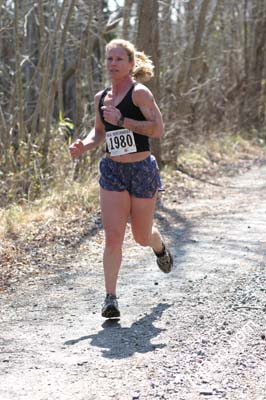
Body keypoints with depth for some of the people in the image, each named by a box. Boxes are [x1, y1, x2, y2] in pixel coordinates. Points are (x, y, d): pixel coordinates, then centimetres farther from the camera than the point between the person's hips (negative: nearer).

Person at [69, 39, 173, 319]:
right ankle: (110, 298, -6)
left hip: (142, 170, -4)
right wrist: (84, 146, 3)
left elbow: (158, 129, -18)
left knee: (142, 237, 11)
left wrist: (122, 120, -23)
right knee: (113, 236, -9)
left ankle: (160, 248, 48)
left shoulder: (140, 93, -10)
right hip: (112, 172, 4)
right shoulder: (101, 98, 8)